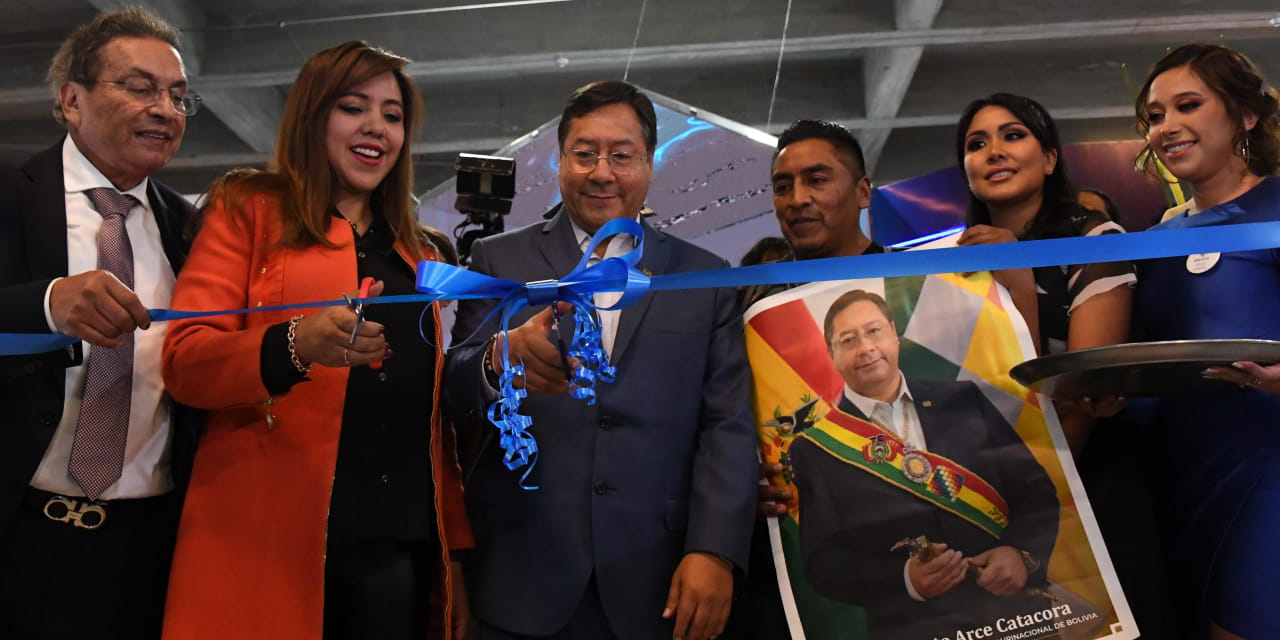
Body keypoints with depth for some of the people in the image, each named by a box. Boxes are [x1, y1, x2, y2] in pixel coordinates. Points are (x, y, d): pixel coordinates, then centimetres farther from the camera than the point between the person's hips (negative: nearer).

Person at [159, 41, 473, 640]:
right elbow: (183, 360, -6)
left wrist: (453, 546, 12)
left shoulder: (418, 255, 18)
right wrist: (296, 344, -25)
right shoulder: (250, 209, 4)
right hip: (273, 535, -4)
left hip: (401, 544, 4)